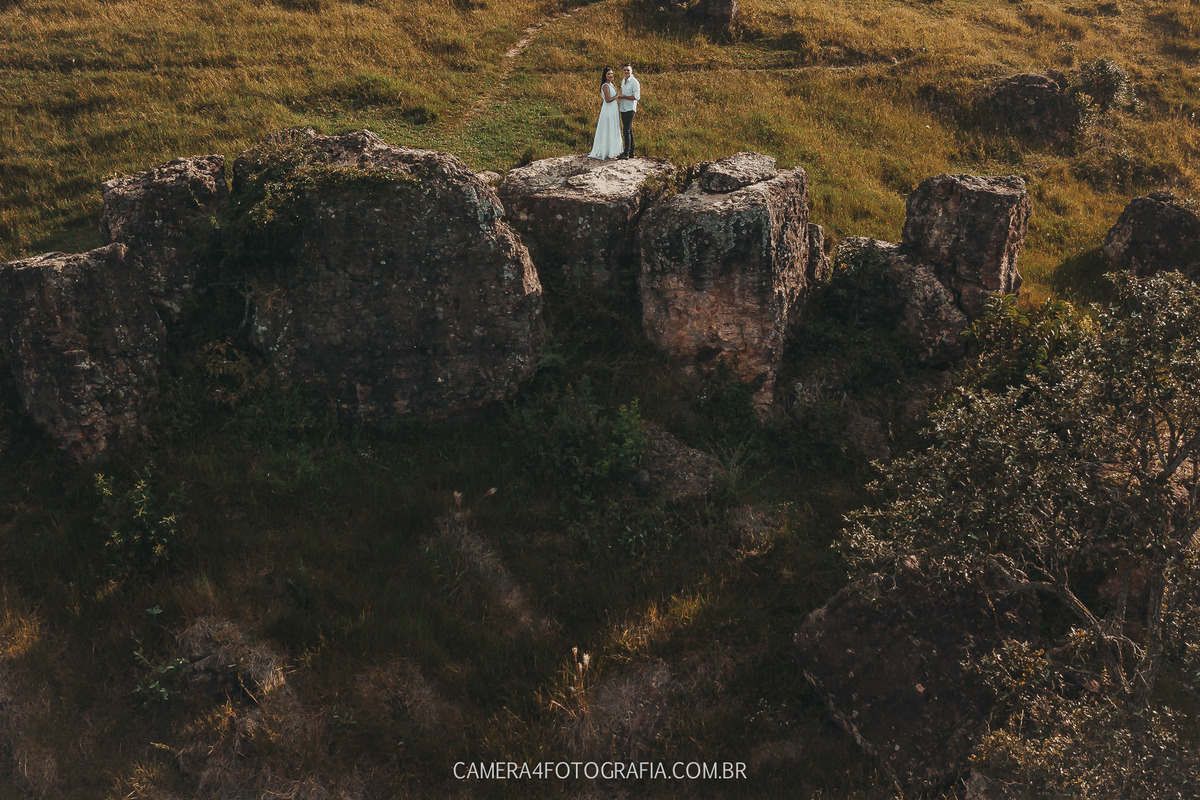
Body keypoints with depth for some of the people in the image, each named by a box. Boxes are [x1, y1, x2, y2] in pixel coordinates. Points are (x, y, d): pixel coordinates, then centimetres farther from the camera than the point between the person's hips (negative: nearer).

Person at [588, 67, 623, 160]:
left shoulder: (610, 84, 14)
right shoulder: (605, 86, -15)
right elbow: (607, 100, -22)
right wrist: (617, 96, -12)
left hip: (613, 110, 10)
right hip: (608, 111, -10)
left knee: (613, 132, 13)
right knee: (608, 132, -5)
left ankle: (612, 151, 20)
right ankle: (608, 153, 0)